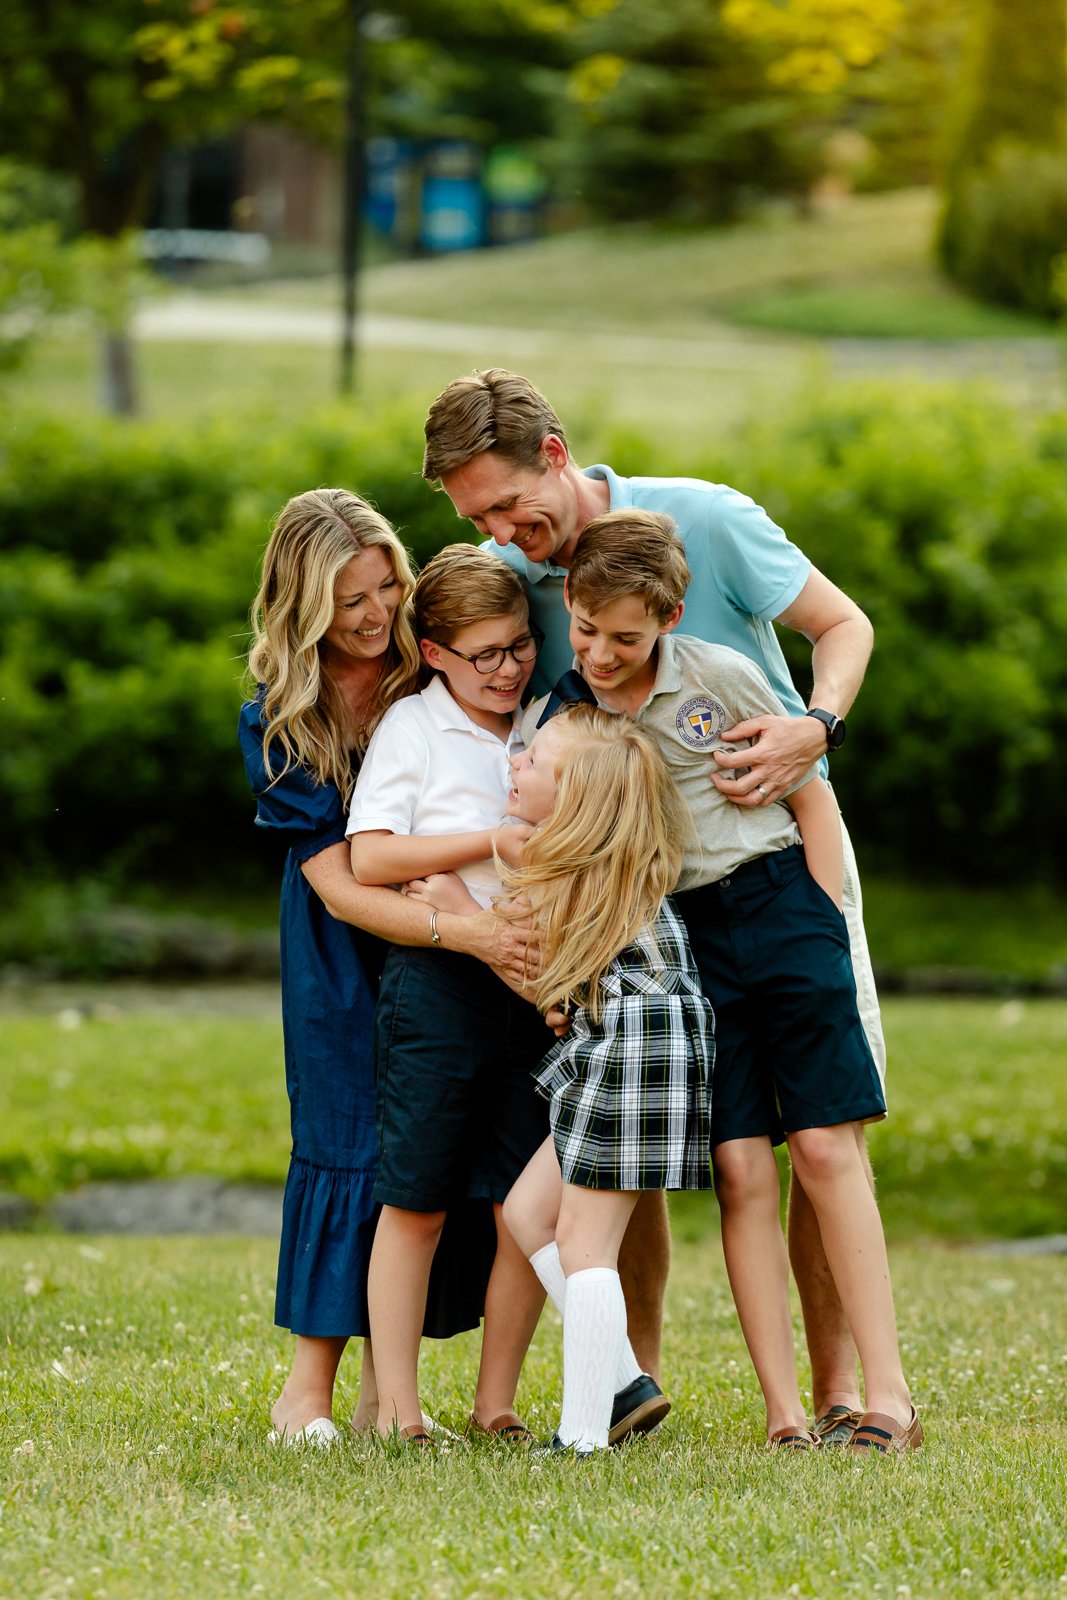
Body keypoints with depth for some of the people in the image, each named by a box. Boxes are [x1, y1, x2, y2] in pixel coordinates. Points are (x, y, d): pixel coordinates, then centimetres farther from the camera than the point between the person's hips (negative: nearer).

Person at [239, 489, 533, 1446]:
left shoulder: (434, 676, -12)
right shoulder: (278, 726, -17)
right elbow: (340, 885, -23)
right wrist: (464, 932, -38)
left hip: (465, 951, 2)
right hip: (350, 961, -2)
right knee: (352, 1141, -8)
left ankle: (386, 1388, 3)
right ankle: (309, 1390, -2)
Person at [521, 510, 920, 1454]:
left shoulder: (721, 678, -6)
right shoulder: (562, 716, 1)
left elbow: (813, 802, 4)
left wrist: (827, 938, 1)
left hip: (776, 900, -2)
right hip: (677, 940, 2)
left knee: (824, 1145, -6)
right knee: (739, 1166, -6)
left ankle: (888, 1393, -6)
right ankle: (783, 1410, -5)